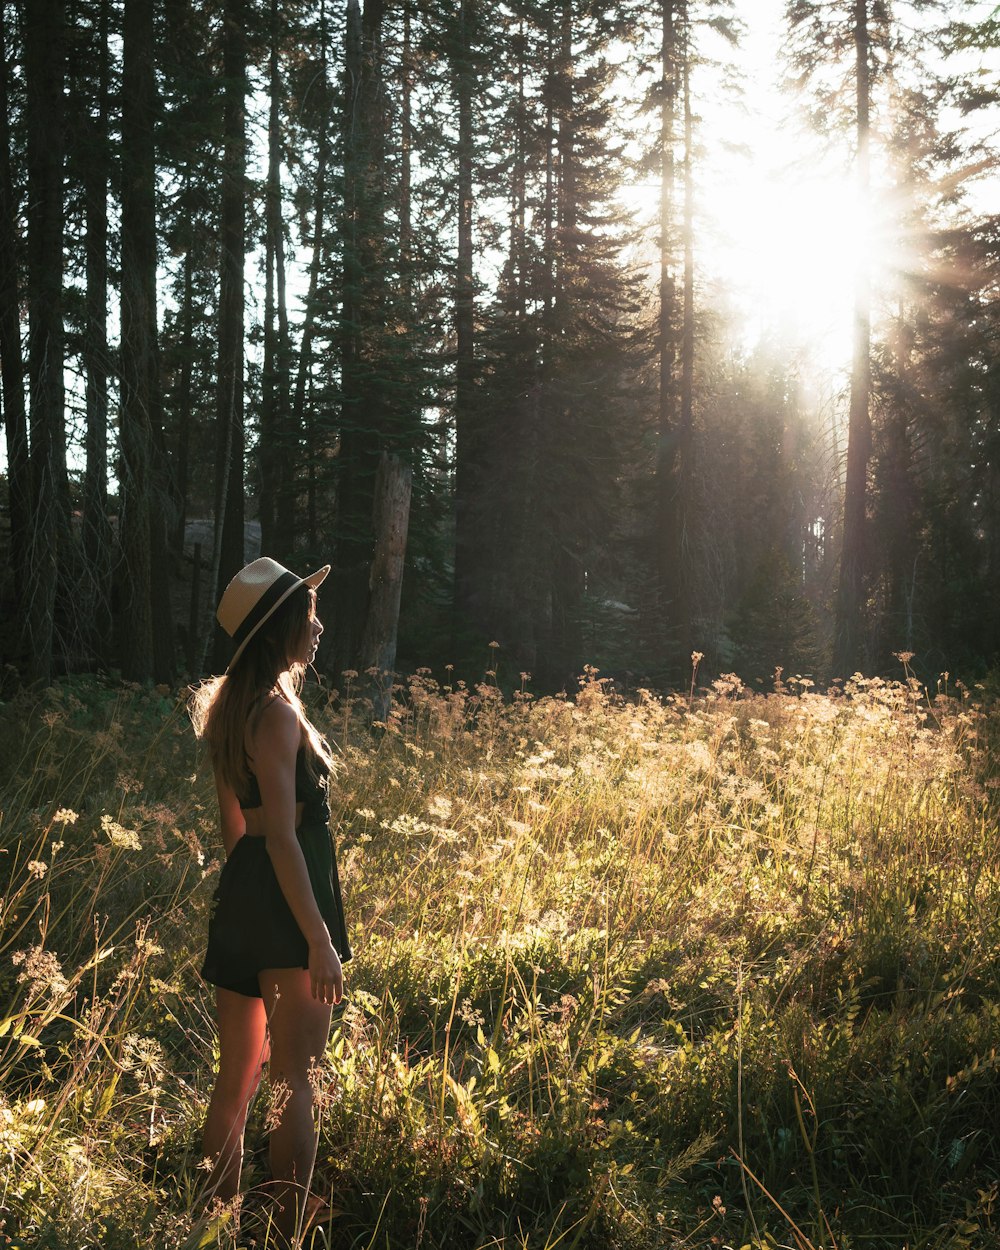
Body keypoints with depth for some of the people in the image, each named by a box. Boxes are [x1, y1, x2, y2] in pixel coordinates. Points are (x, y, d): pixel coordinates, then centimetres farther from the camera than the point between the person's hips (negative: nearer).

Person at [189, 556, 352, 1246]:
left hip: (239, 895, 9)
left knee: (236, 1079, 16)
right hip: (287, 902, -9)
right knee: (294, 1084, 1)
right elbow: (283, 838, -20)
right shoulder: (278, 714, -17)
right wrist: (321, 940, -19)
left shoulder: (230, 707, 12)